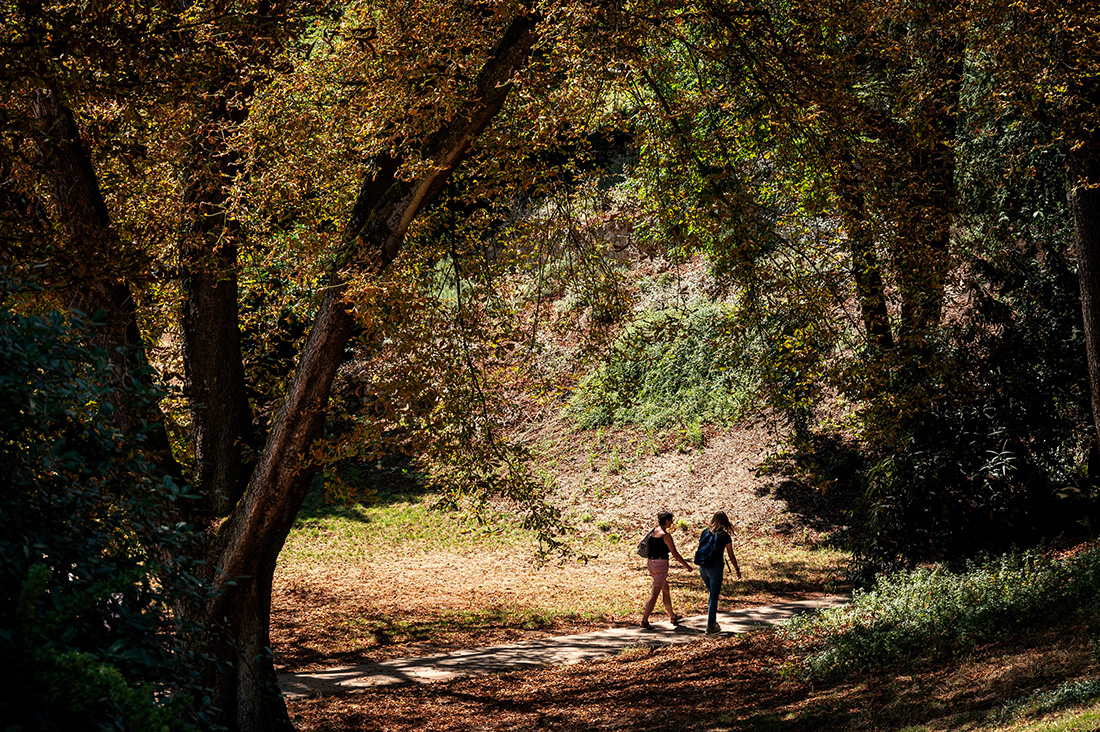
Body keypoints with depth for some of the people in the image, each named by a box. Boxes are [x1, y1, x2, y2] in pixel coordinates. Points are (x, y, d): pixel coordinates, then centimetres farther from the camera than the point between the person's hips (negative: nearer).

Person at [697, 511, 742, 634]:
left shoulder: (705, 532, 7)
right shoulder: (725, 536, -6)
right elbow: (731, 556, -3)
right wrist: (737, 569, 10)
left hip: (703, 567, 5)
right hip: (715, 568, -5)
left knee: (713, 594, 22)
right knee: (714, 597, 3)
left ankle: (713, 621, 22)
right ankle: (710, 625, 3)